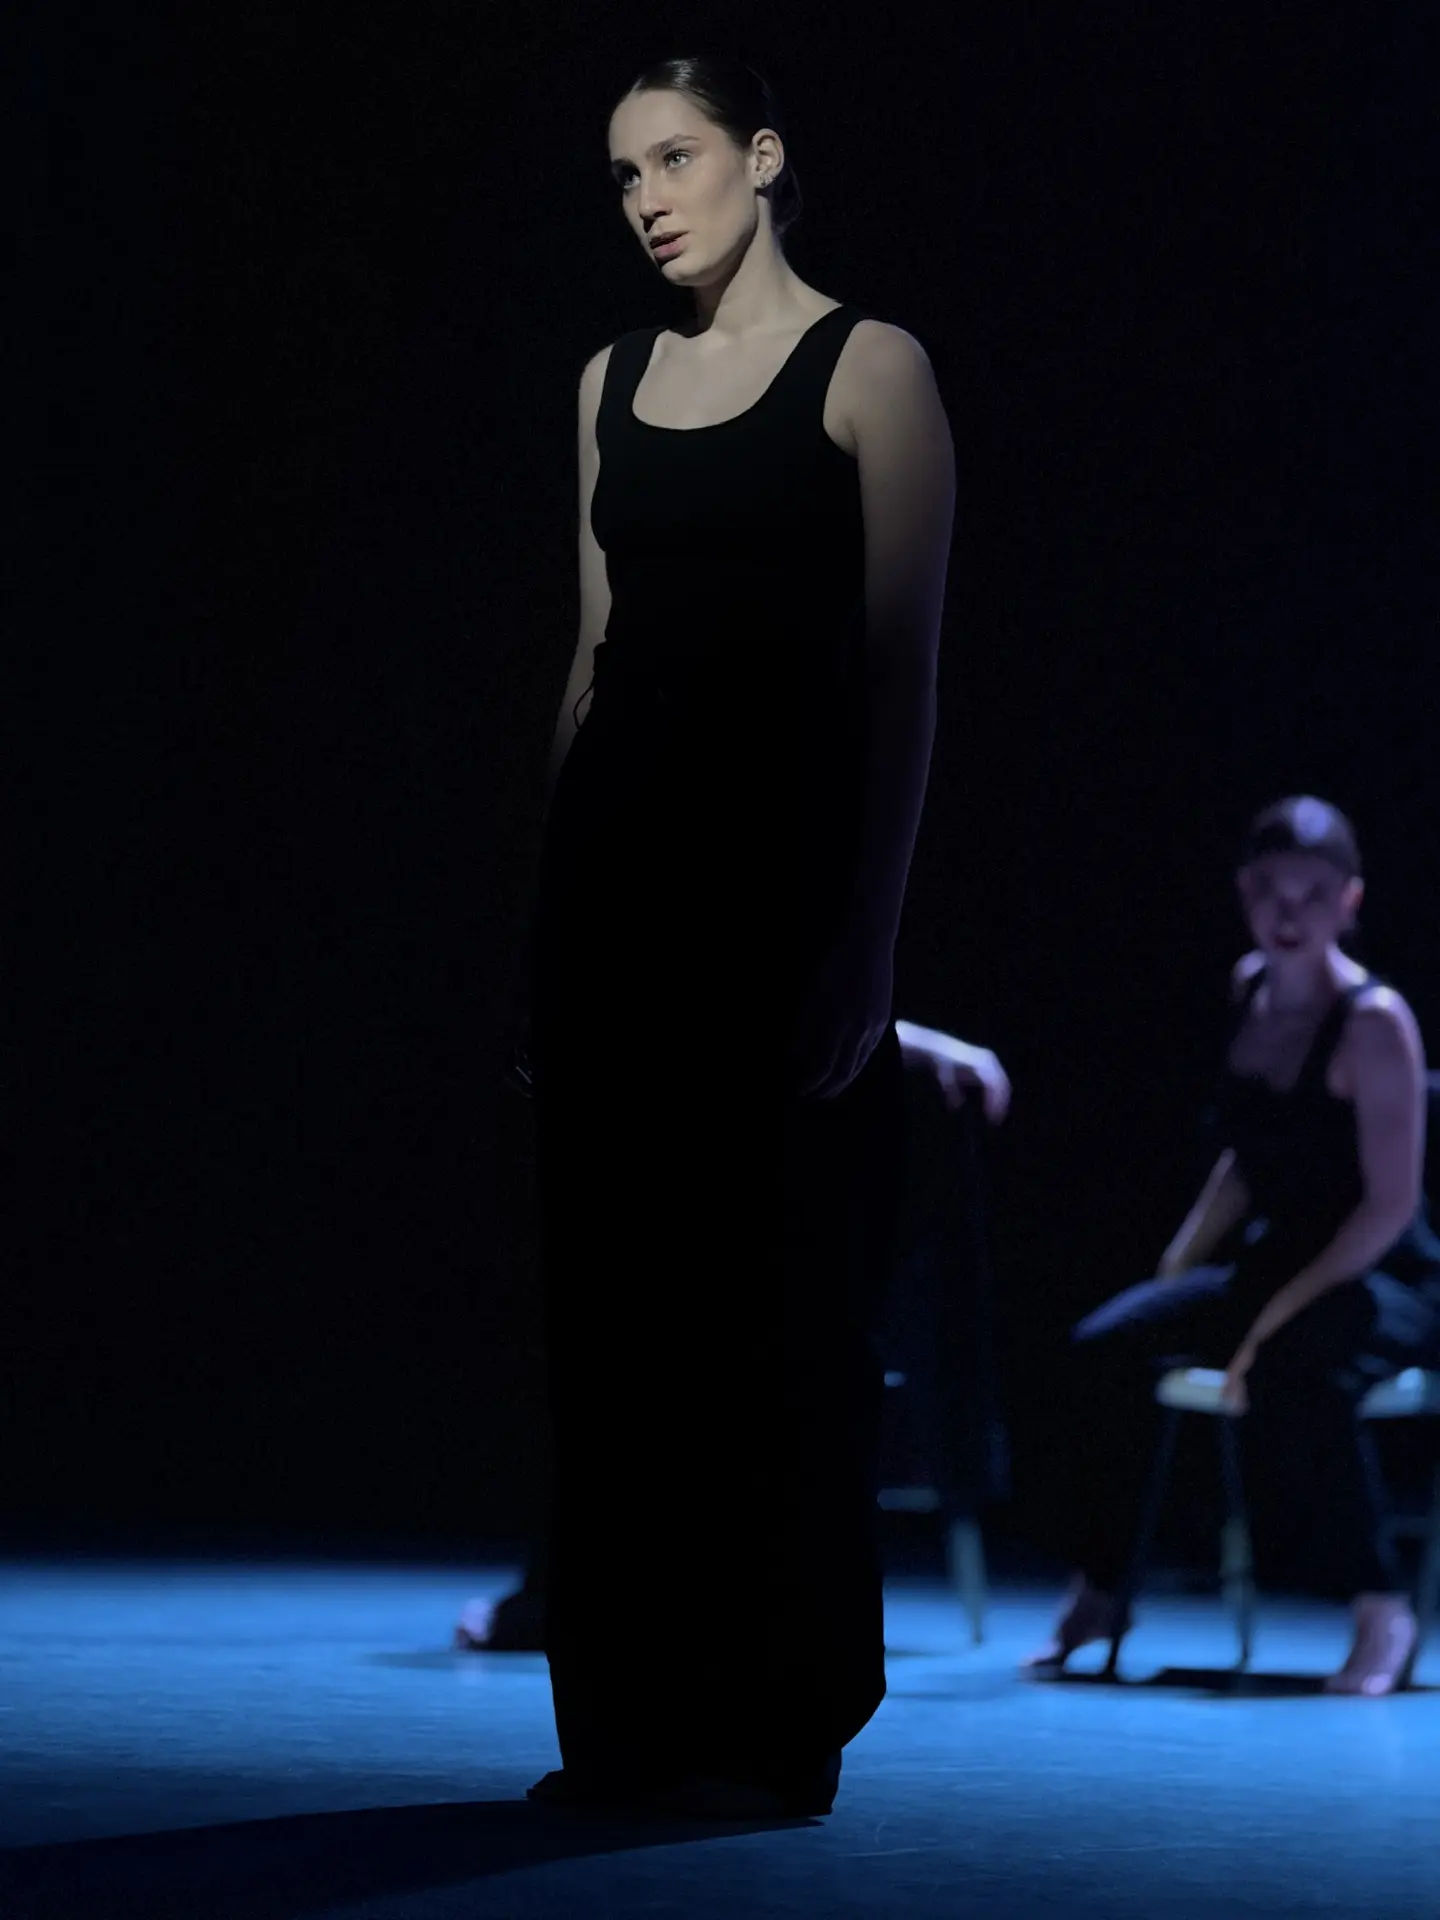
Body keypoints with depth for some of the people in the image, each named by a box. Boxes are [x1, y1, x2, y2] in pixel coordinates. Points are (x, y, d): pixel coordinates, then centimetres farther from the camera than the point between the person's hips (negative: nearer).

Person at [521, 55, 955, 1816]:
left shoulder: (866, 368, -2)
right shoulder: (613, 383, 15)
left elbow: (901, 672, -7)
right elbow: (596, 651, 16)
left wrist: (866, 936, -14)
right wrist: (554, 911, 11)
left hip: (778, 862, -6)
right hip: (613, 865, 6)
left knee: (776, 1303, -3)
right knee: (611, 1300, 5)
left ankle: (776, 1729, 6)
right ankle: (632, 1720, 13)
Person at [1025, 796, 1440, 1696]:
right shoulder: (1252, 989, 6)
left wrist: (1284, 1310, -23)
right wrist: (1180, 1263, 8)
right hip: (1278, 1264, 7)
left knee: (1290, 1369, -38)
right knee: (1107, 1343, -13)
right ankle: (1098, 1596, -2)